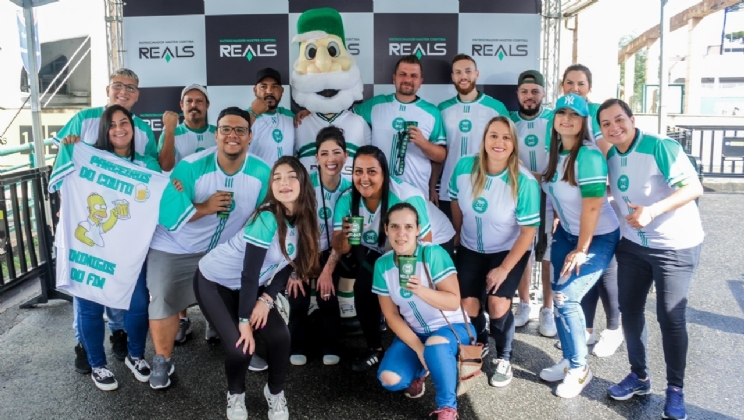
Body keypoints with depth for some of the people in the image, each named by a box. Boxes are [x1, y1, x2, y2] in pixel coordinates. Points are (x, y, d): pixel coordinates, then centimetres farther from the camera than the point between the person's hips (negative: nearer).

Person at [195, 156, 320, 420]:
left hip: (248, 286, 6)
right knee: (239, 346, -18)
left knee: (280, 336, -10)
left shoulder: (303, 222, -10)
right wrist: (245, 322, -24)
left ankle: (275, 392, 19)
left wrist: (267, 299, -14)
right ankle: (235, 395, 16)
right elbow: (250, 273, -29)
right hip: (214, 281, -6)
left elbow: (287, 266, -1)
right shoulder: (267, 219, -31)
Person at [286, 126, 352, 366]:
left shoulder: (349, 189, -12)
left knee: (328, 298, -8)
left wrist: (329, 269, -8)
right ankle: (297, 348, 13)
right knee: (299, 299, -10)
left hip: (329, 253, 2)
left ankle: (331, 348, 13)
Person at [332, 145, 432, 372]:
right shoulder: (347, 200, -16)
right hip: (374, 255, 4)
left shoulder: (407, 198, -31)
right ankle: (375, 348, 4)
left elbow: (425, 245, -22)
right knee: (363, 288, -18)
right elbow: (340, 250, -14)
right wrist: (344, 235, -37)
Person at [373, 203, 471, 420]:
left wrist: (421, 291, -41)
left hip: (451, 326, -4)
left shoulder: (433, 254, -21)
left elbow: (454, 301, -23)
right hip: (413, 331, 4)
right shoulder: (382, 265, -9)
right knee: (390, 380, -17)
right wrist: (418, 349, -14)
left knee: (435, 345, -38)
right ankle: (421, 370, 18)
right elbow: (391, 315, -4)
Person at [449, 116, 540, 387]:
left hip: (509, 251, -2)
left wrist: (504, 268, -17)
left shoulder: (525, 182, -25)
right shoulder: (464, 167, -16)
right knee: (467, 304, -9)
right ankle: (478, 348, 25)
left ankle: (504, 359, 10)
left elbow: (528, 230, -18)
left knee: (498, 304, -19)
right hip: (471, 248, 3)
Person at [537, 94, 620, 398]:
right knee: (560, 297, 5)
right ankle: (569, 360, 24)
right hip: (567, 232, 7)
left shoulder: (588, 155, -23)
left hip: (598, 237, -7)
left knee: (566, 297, -12)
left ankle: (579, 368, 8)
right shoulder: (556, 153, 0)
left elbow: (592, 206, -23)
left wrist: (581, 250, -18)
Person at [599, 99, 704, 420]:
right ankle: (639, 376, 28)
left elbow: (694, 188, -24)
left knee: (670, 317, -1)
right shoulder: (610, 157, 2)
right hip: (633, 244, 6)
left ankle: (675, 390, 17)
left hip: (675, 246, -6)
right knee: (630, 310, 10)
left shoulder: (660, 147, -19)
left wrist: (652, 210, -36)